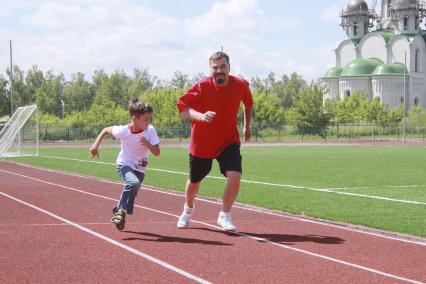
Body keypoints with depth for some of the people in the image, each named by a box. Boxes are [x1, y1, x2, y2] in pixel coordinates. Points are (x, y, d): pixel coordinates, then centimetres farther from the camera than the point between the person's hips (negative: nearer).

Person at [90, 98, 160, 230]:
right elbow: (106, 130, -3)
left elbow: (157, 152, -20)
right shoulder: (123, 131, -22)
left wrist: (147, 143, -36)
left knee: (131, 193, 13)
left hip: (139, 168, 4)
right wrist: (95, 145, -10)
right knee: (134, 183, -32)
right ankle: (121, 210, -16)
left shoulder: (150, 130, -19)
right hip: (124, 164, -3)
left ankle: (118, 210, 44)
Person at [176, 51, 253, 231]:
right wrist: (201, 116, -40)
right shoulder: (201, 86, -19)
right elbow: (182, 107, -23)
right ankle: (188, 209, 48)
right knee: (194, 181, 15)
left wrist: (247, 126, 16)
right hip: (201, 143, -1)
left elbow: (248, 103, 12)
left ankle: (224, 216, 0)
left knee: (235, 176, -21)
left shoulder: (241, 85, -11)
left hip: (229, 141, 1)